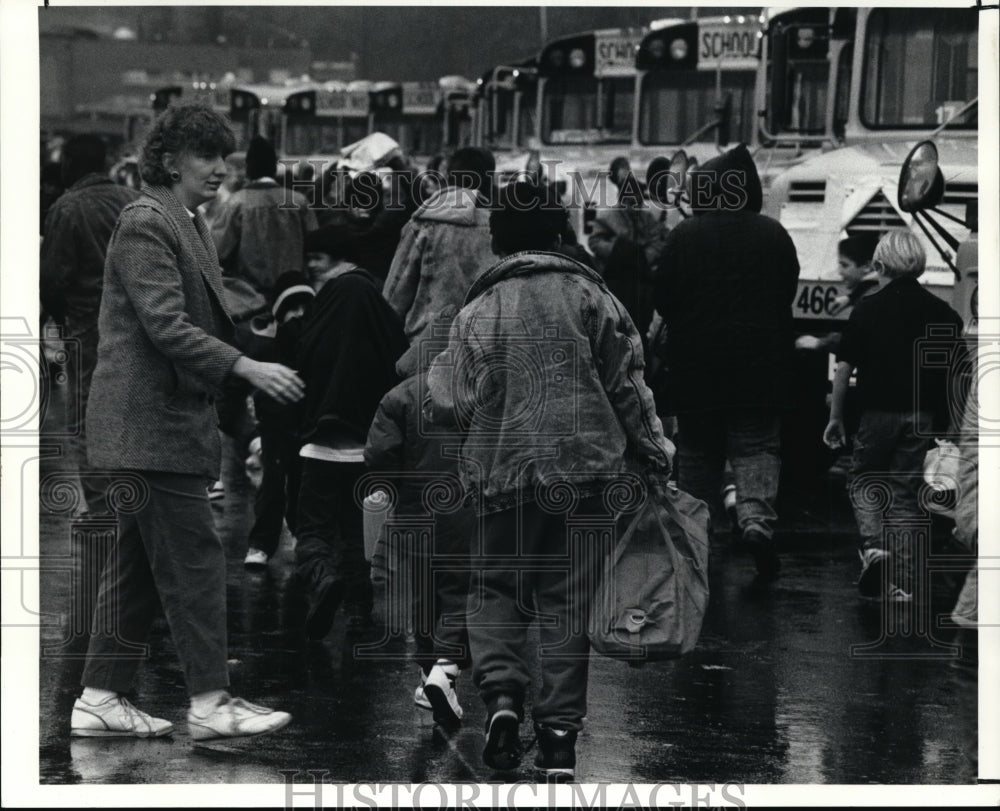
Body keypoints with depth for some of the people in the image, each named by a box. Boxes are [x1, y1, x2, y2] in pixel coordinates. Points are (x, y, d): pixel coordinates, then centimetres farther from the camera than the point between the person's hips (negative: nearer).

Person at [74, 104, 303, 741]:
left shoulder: (192, 227, 19)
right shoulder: (145, 224, -13)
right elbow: (166, 326, -21)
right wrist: (247, 368, -24)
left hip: (172, 419, 10)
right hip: (151, 422, -10)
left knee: (138, 564, 11)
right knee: (193, 557, -9)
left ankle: (101, 699, 15)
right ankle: (210, 701, -7)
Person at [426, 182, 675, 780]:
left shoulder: (476, 311, 1)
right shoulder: (587, 295, 1)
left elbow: (451, 404, 2)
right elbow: (626, 385, 1)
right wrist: (654, 451, 13)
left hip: (504, 472, 0)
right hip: (583, 470, 0)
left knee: (501, 587, 14)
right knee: (570, 600, 5)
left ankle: (502, 692, -9)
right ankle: (560, 732, 3)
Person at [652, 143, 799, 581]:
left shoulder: (683, 236, -7)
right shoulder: (774, 235, -1)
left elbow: (662, 298, -3)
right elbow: (790, 294, 7)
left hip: (695, 362, 0)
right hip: (760, 360, 0)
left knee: (698, 451, 12)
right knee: (756, 446, 3)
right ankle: (756, 516, -21)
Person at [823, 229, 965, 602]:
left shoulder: (867, 309, -6)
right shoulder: (942, 313, 2)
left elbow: (844, 368, -5)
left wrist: (835, 417, 4)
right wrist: (946, 422, 14)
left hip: (879, 413, -3)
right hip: (923, 415, 3)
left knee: (862, 481, 15)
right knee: (905, 492, 9)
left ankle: (873, 544, -11)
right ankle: (902, 582, 4)